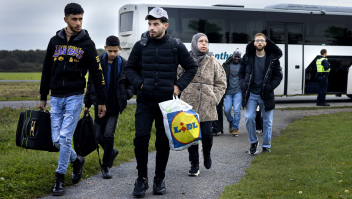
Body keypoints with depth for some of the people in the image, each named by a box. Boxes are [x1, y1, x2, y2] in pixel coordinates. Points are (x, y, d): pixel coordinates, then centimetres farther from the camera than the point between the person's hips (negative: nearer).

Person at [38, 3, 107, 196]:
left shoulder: (87, 44, -2)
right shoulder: (55, 41, 7)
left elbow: (97, 73, 0)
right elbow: (47, 70, 15)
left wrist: (102, 101, 0)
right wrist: (43, 97, 16)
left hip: (74, 97, -3)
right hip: (56, 98, 4)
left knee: (65, 138, -10)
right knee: (57, 140, 2)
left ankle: (60, 178, 2)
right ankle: (77, 160, 30)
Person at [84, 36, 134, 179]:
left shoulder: (124, 65, -2)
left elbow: (130, 84, 9)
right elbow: (90, 83, 8)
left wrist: (126, 95, -12)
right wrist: (87, 104, 8)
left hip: (114, 107, -2)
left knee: (108, 135, -10)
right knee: (98, 136, 5)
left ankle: (106, 166, 5)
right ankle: (111, 152, 35)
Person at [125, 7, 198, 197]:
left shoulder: (176, 46, -3)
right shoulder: (141, 45, 0)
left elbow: (191, 68, 8)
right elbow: (130, 68, 12)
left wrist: (179, 85, -3)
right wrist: (139, 83, -4)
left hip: (166, 101, 0)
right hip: (144, 101, 0)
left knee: (163, 142, 7)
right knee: (141, 138, -9)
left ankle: (159, 179, 21)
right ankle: (142, 178, 6)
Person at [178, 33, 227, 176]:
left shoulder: (213, 62, 9)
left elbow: (221, 83, 12)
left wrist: (215, 99, 1)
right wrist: (181, 97, 0)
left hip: (207, 106, 1)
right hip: (189, 105, 0)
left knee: (207, 133, -6)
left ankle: (207, 154, 27)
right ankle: (194, 165, 12)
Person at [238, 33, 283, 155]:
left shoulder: (273, 58, -3)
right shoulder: (248, 57, 1)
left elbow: (278, 76, 2)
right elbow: (241, 73, 9)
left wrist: (270, 87, -13)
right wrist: (243, 85, -7)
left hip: (266, 95, 0)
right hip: (251, 94, 1)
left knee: (267, 121, 5)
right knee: (249, 118, -8)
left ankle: (266, 145, 19)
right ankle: (253, 142, 12)